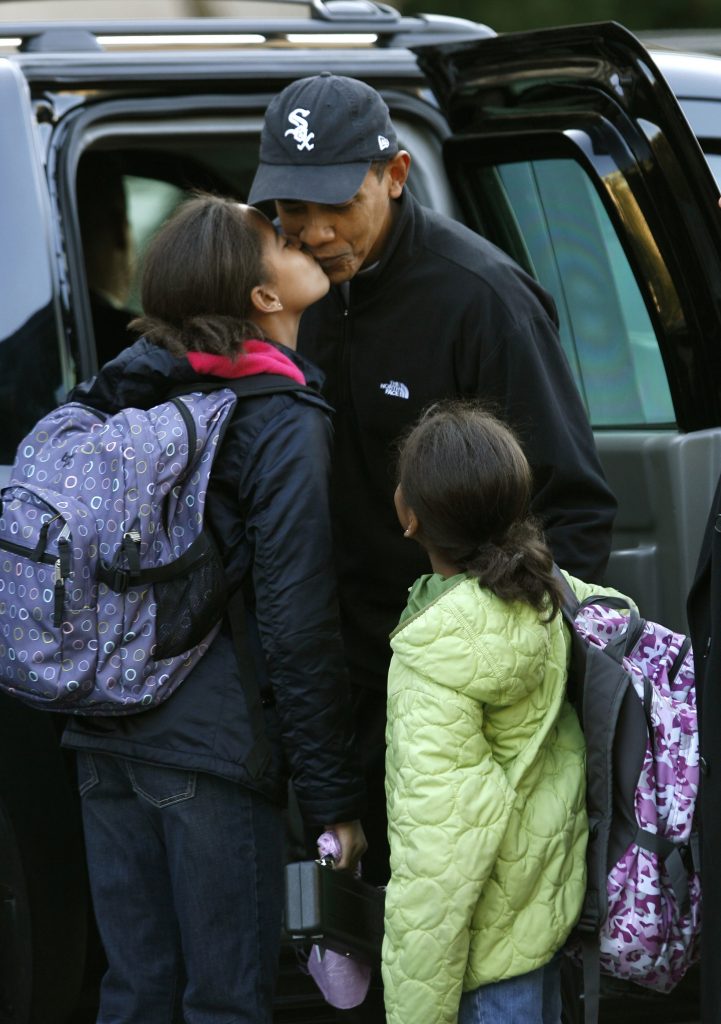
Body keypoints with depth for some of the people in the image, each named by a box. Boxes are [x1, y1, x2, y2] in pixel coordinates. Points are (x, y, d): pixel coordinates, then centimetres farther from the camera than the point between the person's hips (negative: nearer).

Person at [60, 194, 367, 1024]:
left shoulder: (123, 389, 8)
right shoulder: (281, 425, -11)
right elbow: (297, 627, -13)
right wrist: (333, 797, -7)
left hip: (104, 736, 6)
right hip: (210, 746, -6)